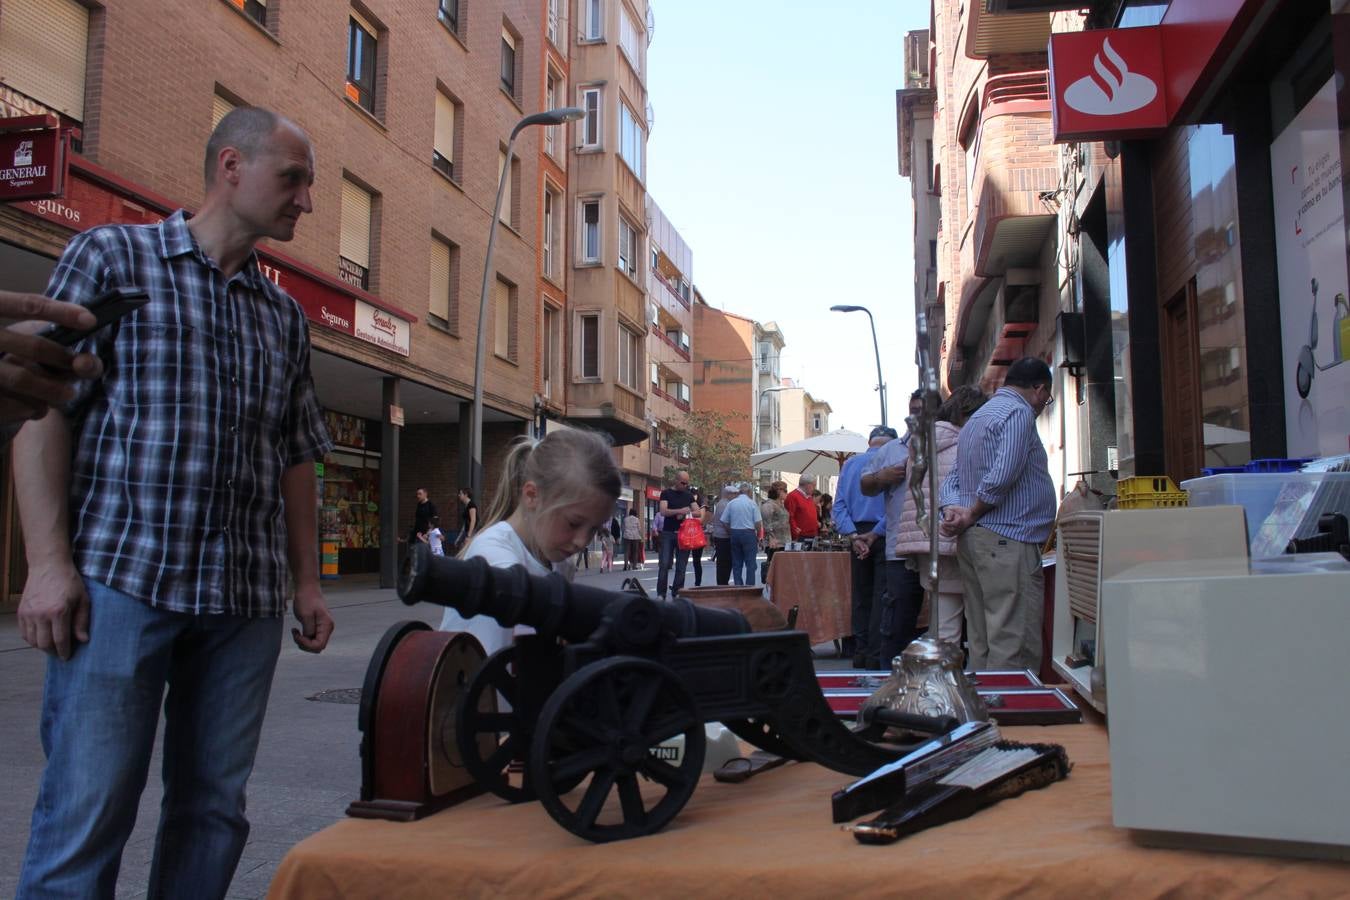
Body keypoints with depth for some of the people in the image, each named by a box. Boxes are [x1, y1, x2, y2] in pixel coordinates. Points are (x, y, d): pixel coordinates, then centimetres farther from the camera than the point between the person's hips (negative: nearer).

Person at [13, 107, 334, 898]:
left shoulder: (286, 316, 17)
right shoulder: (112, 255, 5)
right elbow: (43, 407, -3)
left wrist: (307, 581, 13)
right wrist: (49, 563, -12)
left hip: (247, 597, 5)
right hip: (122, 580, -4)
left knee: (214, 811, 8)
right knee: (85, 817, -3)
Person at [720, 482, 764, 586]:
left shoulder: (731, 503, 4)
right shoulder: (752, 504, -5)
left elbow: (725, 522, 3)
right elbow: (758, 523, -8)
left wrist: (731, 533, 14)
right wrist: (758, 537, 5)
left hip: (734, 534, 3)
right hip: (749, 533, -3)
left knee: (736, 563, 9)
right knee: (750, 562, 0)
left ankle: (738, 585, 9)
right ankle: (749, 585, -4)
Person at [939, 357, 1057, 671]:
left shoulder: (978, 416, 24)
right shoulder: (1019, 412, -7)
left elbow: (953, 478, 18)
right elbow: (1003, 476, -21)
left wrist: (952, 509, 0)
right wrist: (972, 516, -8)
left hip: (974, 540, 10)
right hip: (1008, 541, -10)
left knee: (983, 646, 11)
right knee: (1015, 650, -9)